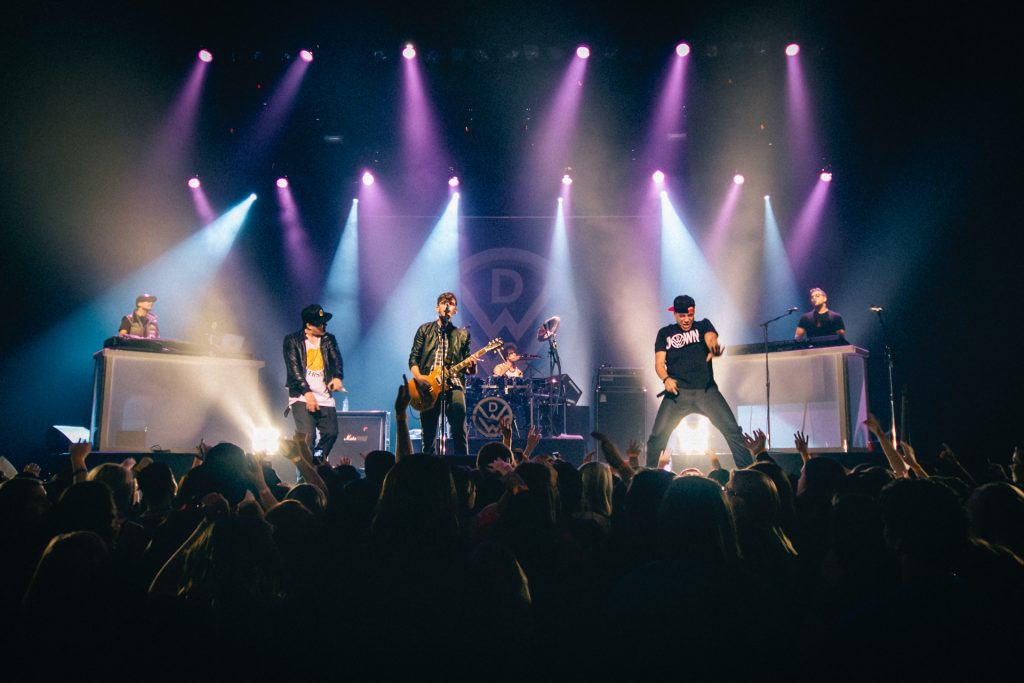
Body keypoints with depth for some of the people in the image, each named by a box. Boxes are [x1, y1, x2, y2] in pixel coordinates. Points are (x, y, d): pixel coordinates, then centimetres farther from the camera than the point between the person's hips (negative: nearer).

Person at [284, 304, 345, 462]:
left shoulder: (329, 340, 13)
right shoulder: (292, 341, 0)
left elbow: (336, 360, 0)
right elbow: (294, 368, -9)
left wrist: (337, 377, -24)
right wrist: (307, 392, -20)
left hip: (325, 398, 4)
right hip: (302, 397, -4)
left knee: (331, 432, -5)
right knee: (308, 435, -15)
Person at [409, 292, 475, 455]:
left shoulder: (462, 334, 15)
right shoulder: (425, 329, 13)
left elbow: (467, 367, 14)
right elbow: (413, 358, 8)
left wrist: (471, 368, -10)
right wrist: (418, 377, -10)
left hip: (453, 384, 0)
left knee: (459, 429, -20)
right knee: (428, 434, 1)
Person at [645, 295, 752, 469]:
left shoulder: (703, 325, 12)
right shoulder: (665, 333, 14)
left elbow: (711, 338, -11)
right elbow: (659, 363, 6)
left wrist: (714, 347, -37)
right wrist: (666, 379, -18)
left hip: (706, 390, 0)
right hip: (677, 392, 0)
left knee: (733, 431, -12)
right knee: (657, 436, -10)